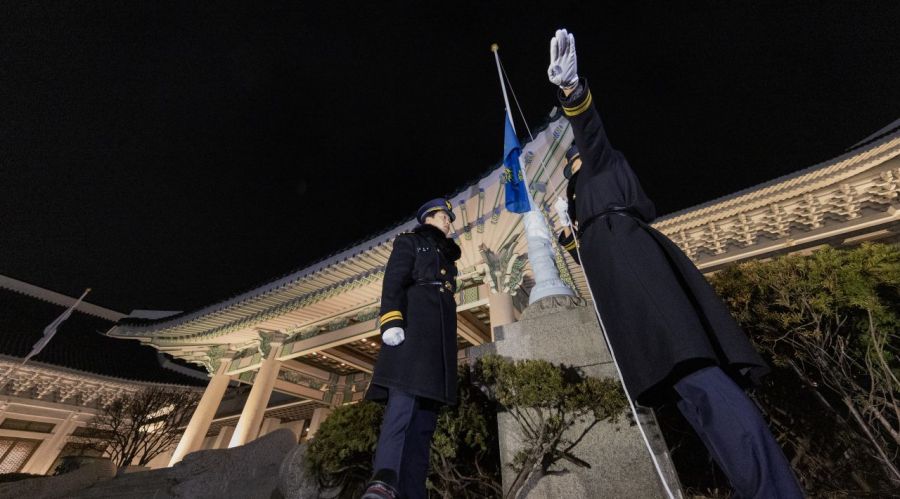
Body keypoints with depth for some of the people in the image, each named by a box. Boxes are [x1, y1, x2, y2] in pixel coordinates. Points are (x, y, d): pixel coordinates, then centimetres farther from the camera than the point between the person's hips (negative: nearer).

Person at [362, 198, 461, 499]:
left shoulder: (447, 257, 34)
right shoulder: (410, 241, 14)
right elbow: (393, 282, -3)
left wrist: (447, 346, 19)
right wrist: (392, 320, -20)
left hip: (440, 336, 7)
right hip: (413, 327, -7)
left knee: (424, 415, -1)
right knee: (403, 401, -23)